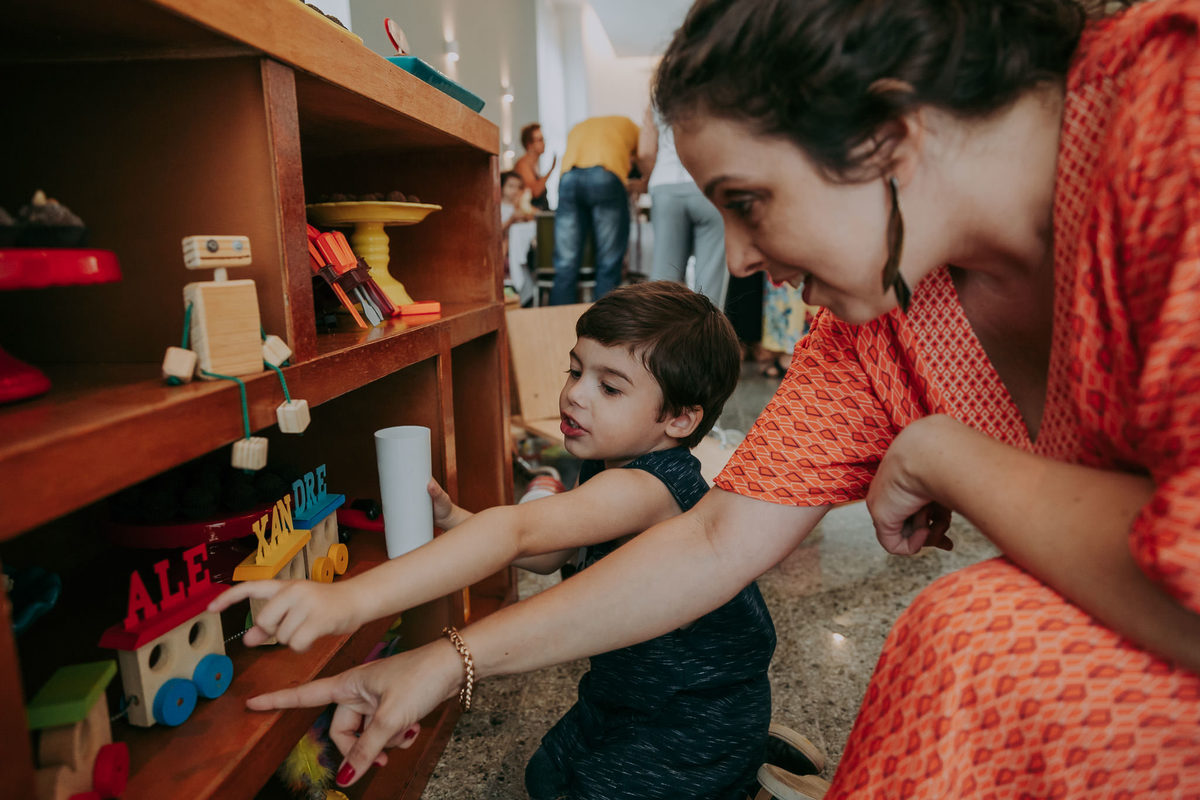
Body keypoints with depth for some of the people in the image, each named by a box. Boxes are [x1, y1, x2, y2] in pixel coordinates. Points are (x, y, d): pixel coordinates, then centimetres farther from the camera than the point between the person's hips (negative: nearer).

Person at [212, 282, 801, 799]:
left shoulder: (648, 487, -35)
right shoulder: (604, 466, -3)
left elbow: (519, 531, -50)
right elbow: (545, 557, 6)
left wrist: (355, 597, -58)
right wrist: (453, 519, -8)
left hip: (699, 724, -9)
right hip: (625, 692, 9)